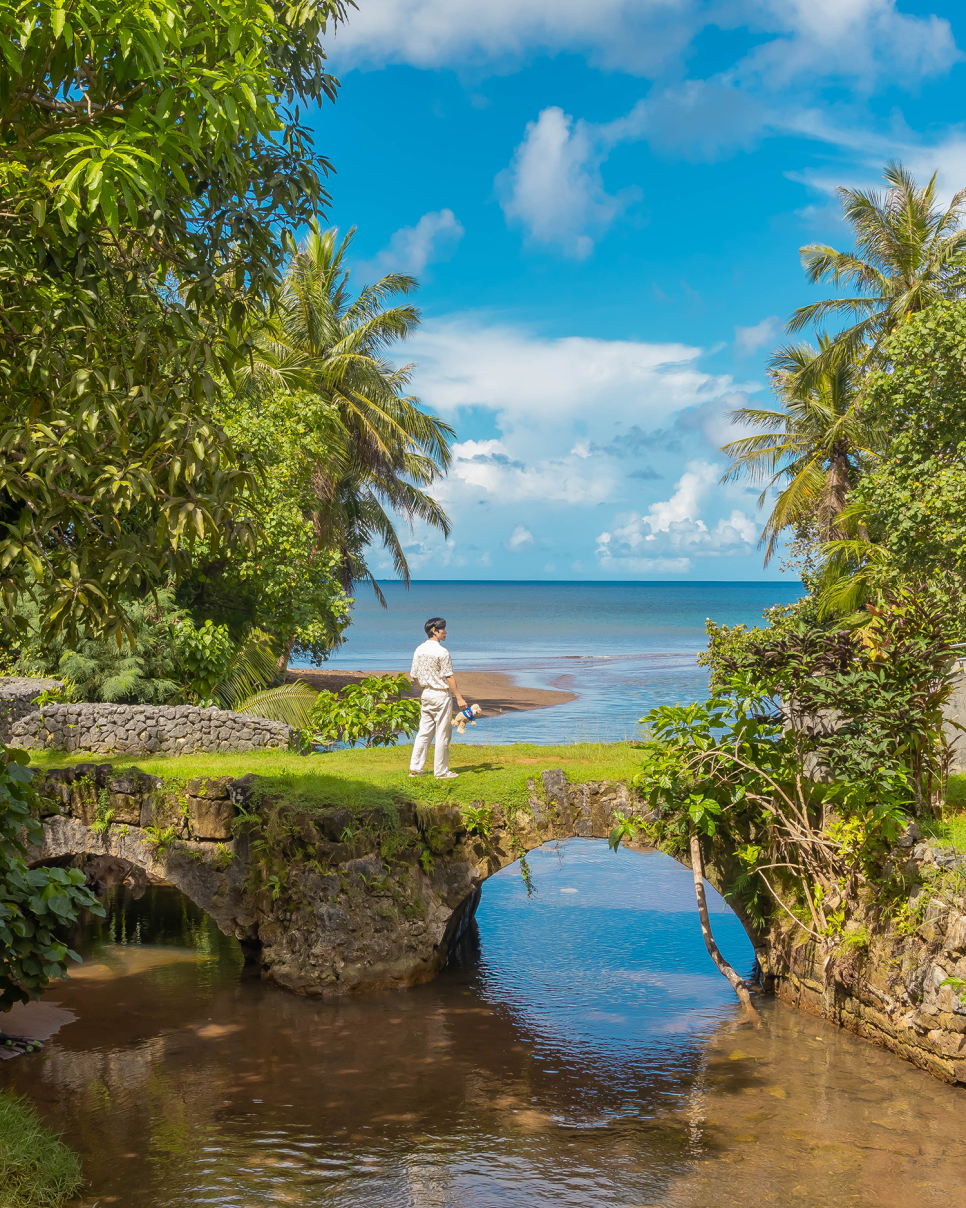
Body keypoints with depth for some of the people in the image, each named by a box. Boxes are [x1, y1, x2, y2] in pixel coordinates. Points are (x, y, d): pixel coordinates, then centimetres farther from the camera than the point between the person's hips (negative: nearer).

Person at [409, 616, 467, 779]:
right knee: (442, 734, 1)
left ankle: (415, 768, 11)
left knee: (424, 732, 12)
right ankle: (441, 771, 5)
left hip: (426, 694, 7)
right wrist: (459, 698, -12)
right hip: (441, 695, -7)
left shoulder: (419, 650, 6)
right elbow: (448, 677, -16)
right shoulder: (442, 651, -15)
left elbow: (414, 676, 9)